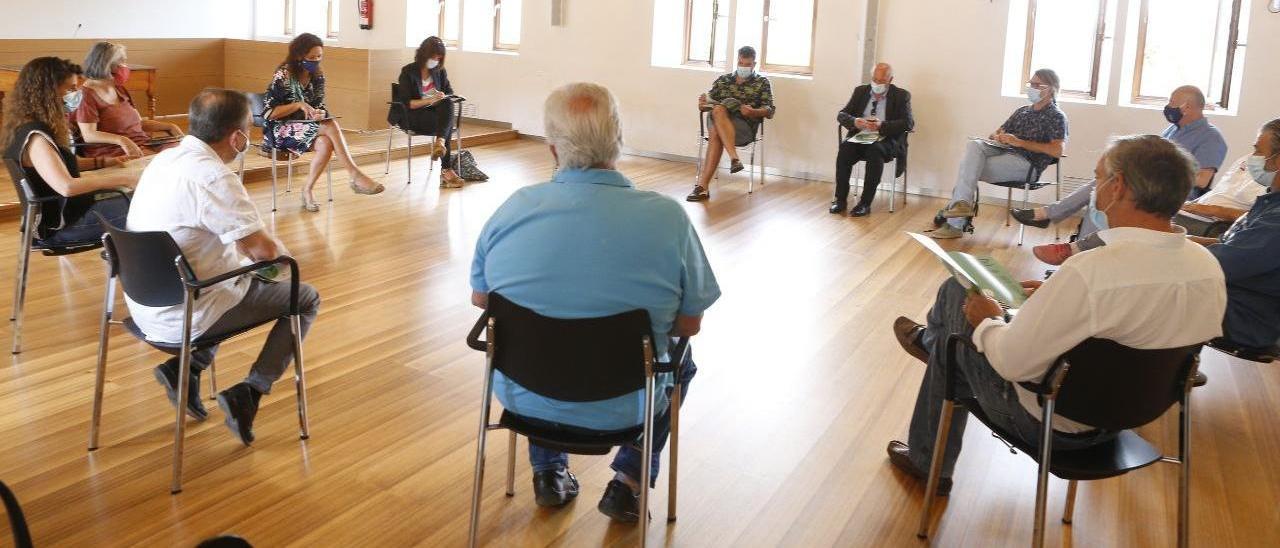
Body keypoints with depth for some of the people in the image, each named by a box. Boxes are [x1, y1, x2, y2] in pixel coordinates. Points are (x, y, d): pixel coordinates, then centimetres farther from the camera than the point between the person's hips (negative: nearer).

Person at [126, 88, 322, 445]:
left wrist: (247, 247, 13)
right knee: (306, 299, 6)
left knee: (245, 275, 33)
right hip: (183, 318, -9)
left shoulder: (165, 159, 4)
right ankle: (248, 393, -3)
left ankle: (184, 368, 17)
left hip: (145, 306, 9)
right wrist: (283, 252, 1)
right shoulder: (214, 178, -24)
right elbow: (264, 249, -21)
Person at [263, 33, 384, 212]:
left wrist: (320, 113, -15)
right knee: (331, 126, -30)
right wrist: (298, 105, -21)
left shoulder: (317, 76, 5)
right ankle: (354, 174, -33)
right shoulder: (283, 75, -11)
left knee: (326, 144, -31)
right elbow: (269, 113, -12)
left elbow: (320, 104, 10)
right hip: (282, 129, -5)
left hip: (308, 127, 6)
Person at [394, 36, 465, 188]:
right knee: (447, 124, -31)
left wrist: (443, 98, -12)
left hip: (434, 115, 5)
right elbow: (407, 103, -13)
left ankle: (440, 142, -44)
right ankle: (446, 170, -34)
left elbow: (450, 93, 12)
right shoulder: (408, 72, -7)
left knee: (448, 104, -30)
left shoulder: (440, 71, 9)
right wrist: (430, 100, -26)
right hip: (411, 117, -5)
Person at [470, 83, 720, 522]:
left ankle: (549, 471, 36)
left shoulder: (513, 209, -14)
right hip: (621, 409, -2)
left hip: (523, 396, 2)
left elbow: (480, 298, 2)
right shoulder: (668, 218, -20)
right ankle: (629, 481, 24)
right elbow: (688, 325, -8)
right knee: (680, 361, 31)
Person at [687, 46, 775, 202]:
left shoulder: (762, 82, 16)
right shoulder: (723, 80, 23)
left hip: (745, 126, -3)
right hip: (717, 120, 3)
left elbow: (769, 111, 5)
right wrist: (703, 104, -7)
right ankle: (734, 158, -45)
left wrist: (753, 112, -17)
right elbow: (708, 103, 19)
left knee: (716, 134, -35)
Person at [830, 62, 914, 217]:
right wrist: (855, 121, -15)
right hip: (860, 137, 3)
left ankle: (865, 203, -32)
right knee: (844, 147, -29)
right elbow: (841, 115, 10)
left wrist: (881, 126, -22)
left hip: (886, 140, -3)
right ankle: (840, 199, -24)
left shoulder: (901, 95, 4)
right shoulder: (860, 91, 15)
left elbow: (908, 123, -8)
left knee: (875, 151, -36)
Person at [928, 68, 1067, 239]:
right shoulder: (1022, 111, 25)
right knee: (973, 145, -23)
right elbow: (998, 132, 27)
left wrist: (1020, 142, -17)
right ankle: (962, 203, -35)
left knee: (969, 167, -22)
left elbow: (1057, 150, -14)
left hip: (1027, 163, -7)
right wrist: (998, 136, 0)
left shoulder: (1056, 117, 2)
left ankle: (955, 225, -23)